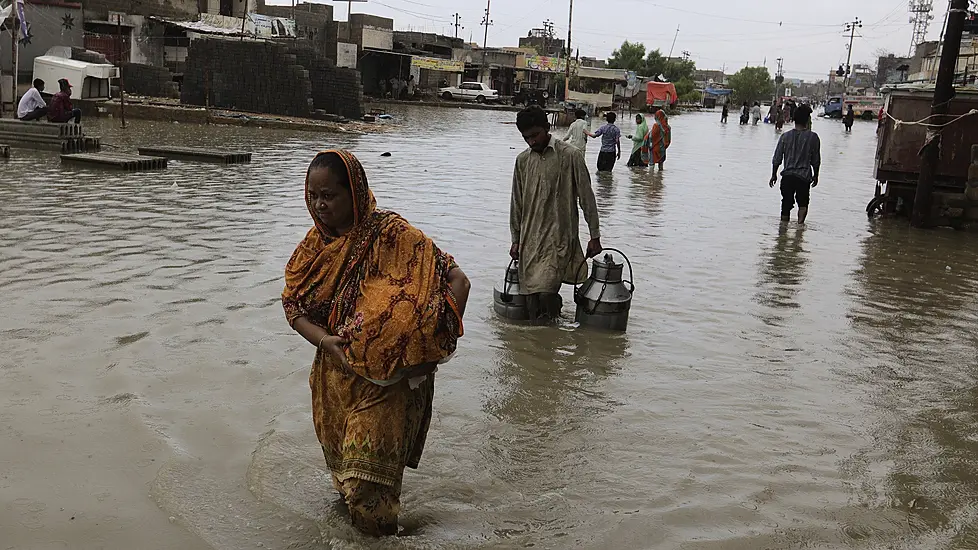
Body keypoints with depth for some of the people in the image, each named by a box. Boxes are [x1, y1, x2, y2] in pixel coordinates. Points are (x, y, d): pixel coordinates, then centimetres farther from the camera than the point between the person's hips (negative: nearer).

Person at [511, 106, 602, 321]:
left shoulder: (570, 156, -5)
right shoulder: (523, 160, 10)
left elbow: (586, 198, -2)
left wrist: (595, 236, -1)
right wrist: (516, 239, 15)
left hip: (559, 237, -5)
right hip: (530, 239, 5)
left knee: (546, 291, -18)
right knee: (532, 296, 2)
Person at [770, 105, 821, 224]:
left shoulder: (786, 136, 0)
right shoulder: (812, 137, -5)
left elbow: (777, 159, 4)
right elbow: (816, 160, 2)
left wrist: (774, 175, 16)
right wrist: (815, 175, 16)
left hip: (787, 175, 2)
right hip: (804, 176, -2)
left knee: (786, 203, 13)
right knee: (803, 203, 12)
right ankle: (800, 221, -10)